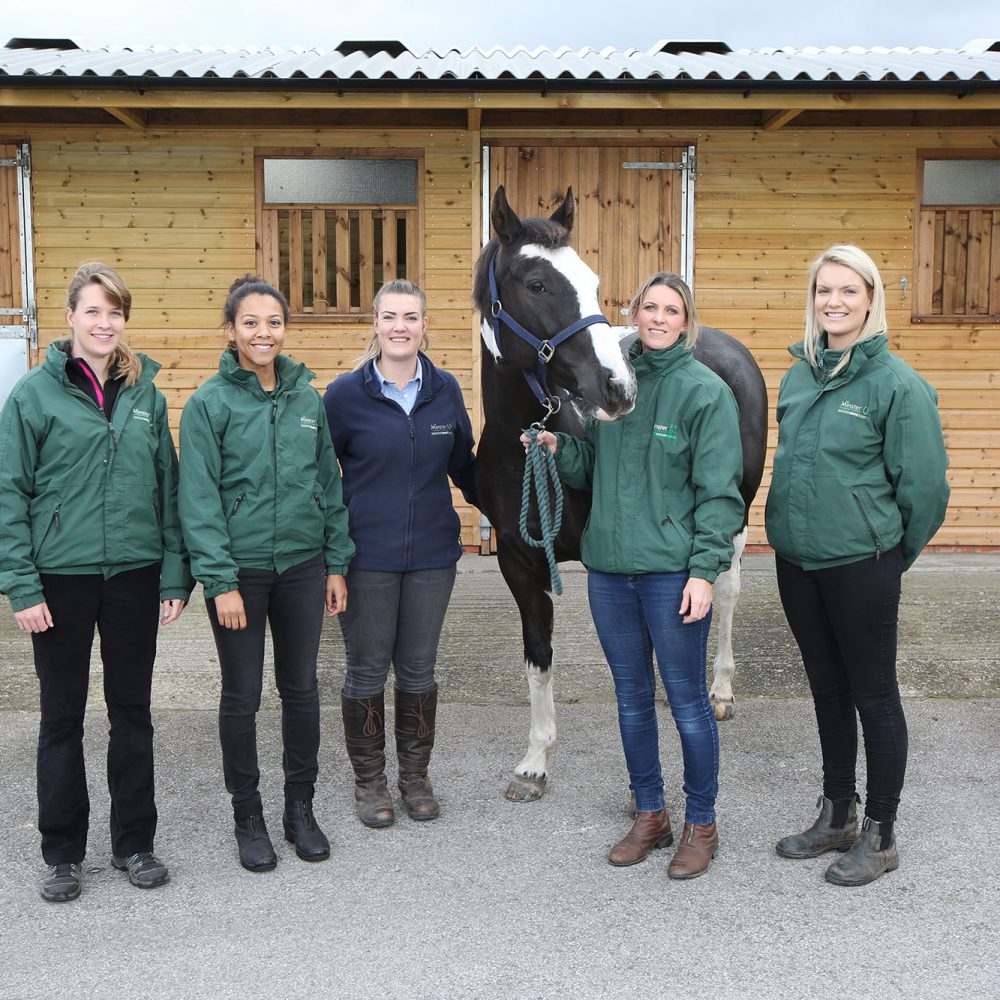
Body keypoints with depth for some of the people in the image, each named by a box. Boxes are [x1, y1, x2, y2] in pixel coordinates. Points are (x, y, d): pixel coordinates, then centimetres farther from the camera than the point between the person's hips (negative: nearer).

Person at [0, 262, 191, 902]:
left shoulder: (146, 394, 5)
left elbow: (169, 488, 7)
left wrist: (176, 574, 1)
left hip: (135, 574, 3)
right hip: (62, 578, -2)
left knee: (133, 711, 12)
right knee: (63, 716, 9)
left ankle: (135, 841, 26)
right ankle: (63, 853, 24)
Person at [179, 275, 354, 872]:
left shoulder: (308, 398, 4)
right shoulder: (209, 403, -8)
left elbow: (330, 483, 8)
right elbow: (199, 500, -10)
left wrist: (337, 563, 5)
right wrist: (220, 580, -15)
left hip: (302, 565, 3)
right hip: (240, 569, -3)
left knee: (301, 688, 12)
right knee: (242, 695, 7)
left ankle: (301, 806, 28)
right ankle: (248, 816, 23)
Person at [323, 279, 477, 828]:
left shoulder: (445, 390, 2)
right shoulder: (346, 393, -7)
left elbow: (463, 463, 15)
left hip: (432, 554, 3)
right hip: (366, 556, -2)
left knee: (418, 670, 13)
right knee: (367, 672, 8)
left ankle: (416, 775, 30)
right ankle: (369, 780, 26)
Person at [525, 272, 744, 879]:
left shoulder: (706, 391, -6)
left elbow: (719, 491, -9)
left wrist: (705, 569, -16)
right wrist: (559, 448, -4)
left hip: (673, 571, -5)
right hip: (609, 568, 6)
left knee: (688, 701, 5)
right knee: (632, 699, 15)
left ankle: (701, 825, 22)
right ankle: (650, 815, 31)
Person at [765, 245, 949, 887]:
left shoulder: (897, 382, -13)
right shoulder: (800, 375, 6)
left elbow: (925, 485, -10)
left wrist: (891, 555, -1)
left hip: (861, 566, -6)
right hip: (797, 561, 6)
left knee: (873, 695, 6)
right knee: (828, 690, 18)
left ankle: (880, 836, 21)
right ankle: (837, 816, 34)